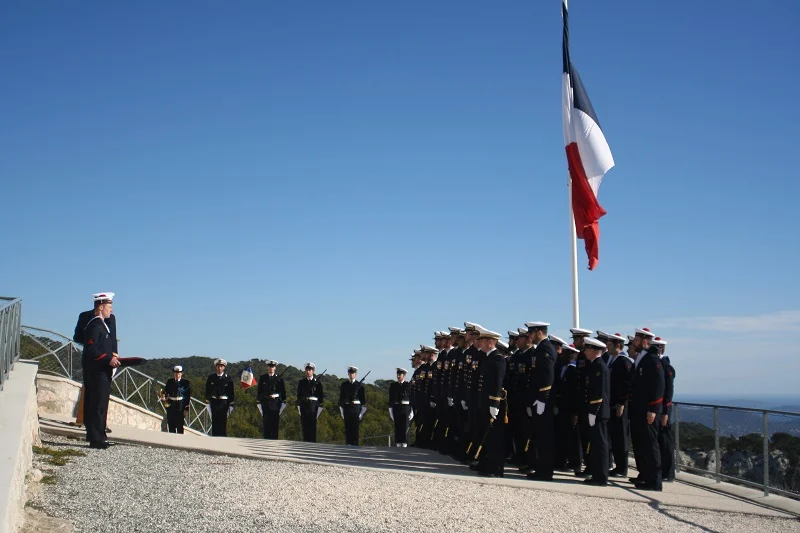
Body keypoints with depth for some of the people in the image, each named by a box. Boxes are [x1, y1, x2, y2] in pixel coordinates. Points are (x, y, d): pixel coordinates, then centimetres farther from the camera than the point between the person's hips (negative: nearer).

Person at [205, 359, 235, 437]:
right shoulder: (211, 377, 7)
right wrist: (207, 400, 4)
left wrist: (231, 403, -1)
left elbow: (231, 391, 2)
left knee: (223, 421, 0)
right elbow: (208, 390, 10)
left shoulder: (228, 378, 2)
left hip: (224, 402, -1)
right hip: (214, 402, 1)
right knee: (214, 421, 3)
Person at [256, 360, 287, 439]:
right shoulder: (262, 379, 8)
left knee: (275, 426, -1)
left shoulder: (279, 379, 6)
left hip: (276, 405, 0)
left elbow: (283, 393, 6)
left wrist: (281, 409, 1)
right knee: (266, 426, 0)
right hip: (265, 406, 0)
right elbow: (259, 393, 8)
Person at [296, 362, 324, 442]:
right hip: (304, 406, 2)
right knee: (305, 426, 3)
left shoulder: (317, 382, 3)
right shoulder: (301, 382, 11)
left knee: (312, 426, -2)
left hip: (314, 406, -2)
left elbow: (320, 396, 2)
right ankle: (305, 443, 7)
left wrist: (319, 407, -3)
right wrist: (299, 408, 6)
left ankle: (312, 442, 2)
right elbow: (299, 395, 12)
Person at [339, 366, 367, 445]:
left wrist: (362, 412, -2)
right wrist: (342, 412, 5)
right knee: (347, 428, 1)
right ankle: (348, 444, 5)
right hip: (347, 408, 2)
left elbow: (363, 398, 4)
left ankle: (355, 444, 2)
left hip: (356, 409, -1)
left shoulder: (359, 385, 4)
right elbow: (341, 398, 11)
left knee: (355, 428, -2)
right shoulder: (344, 385, 9)